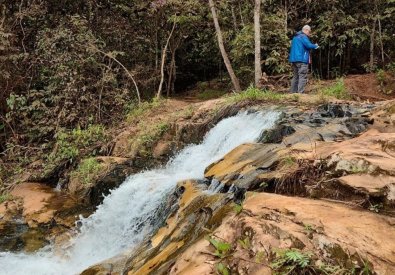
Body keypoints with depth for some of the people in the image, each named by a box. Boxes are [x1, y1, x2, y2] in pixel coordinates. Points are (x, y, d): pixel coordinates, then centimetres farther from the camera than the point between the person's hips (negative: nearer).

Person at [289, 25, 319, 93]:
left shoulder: (295, 37, 21)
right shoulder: (303, 36, -7)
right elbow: (309, 45, -17)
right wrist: (315, 46, 2)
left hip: (294, 59, 9)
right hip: (302, 59, -9)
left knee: (296, 76, 13)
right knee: (302, 77, -11)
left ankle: (293, 92, 12)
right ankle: (300, 93, -18)